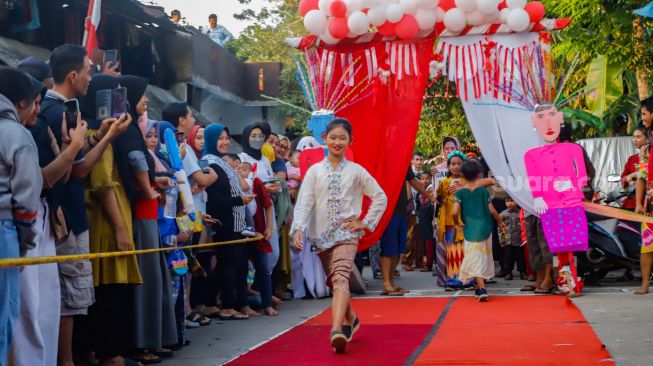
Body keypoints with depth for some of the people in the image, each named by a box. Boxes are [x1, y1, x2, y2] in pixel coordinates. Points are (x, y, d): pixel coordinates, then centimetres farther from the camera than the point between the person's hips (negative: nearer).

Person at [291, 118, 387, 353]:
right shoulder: (315, 171, 4)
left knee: (340, 278, -23)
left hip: (346, 234, -3)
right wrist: (298, 229, -20)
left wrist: (366, 223, 2)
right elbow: (304, 202, -5)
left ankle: (337, 330, -37)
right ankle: (351, 319, 39)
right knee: (334, 281, 15)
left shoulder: (356, 171, 3)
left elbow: (380, 197, 9)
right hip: (321, 235, 3)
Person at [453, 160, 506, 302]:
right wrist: (501, 222, 15)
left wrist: (457, 224, 5)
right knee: (484, 258, 17)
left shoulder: (460, 193, -6)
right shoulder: (484, 191, -1)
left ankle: (482, 289, -14)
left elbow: (454, 212, -15)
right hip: (485, 228, 2)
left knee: (476, 260, 0)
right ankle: (479, 288, 28)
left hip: (470, 230, -2)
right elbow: (492, 210, -1)